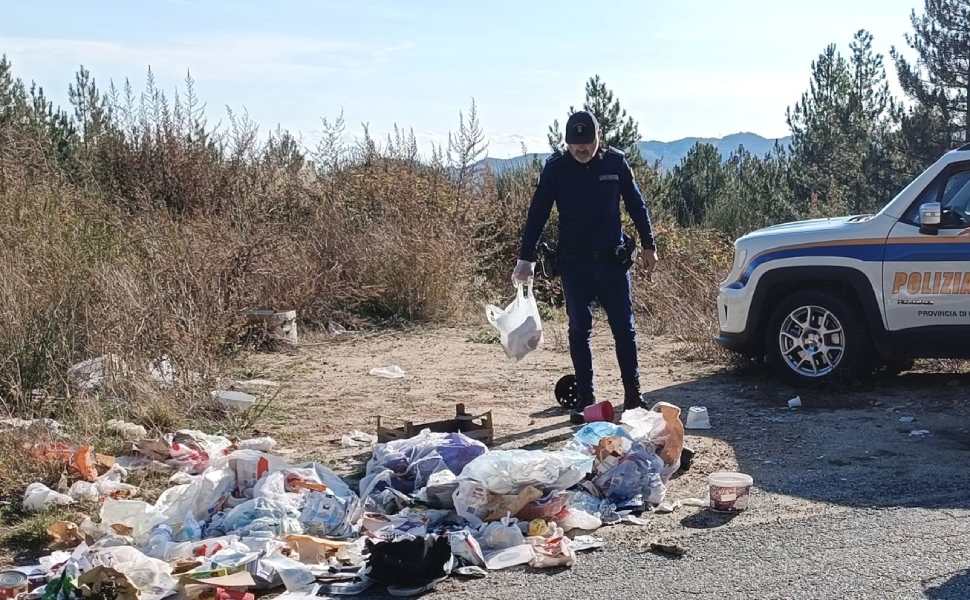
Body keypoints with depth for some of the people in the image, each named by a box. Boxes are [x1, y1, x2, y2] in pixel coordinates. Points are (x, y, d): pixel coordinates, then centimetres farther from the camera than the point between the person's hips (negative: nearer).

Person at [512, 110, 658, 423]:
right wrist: (526, 258, -5)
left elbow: (636, 205, 9)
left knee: (624, 328, 3)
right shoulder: (556, 168, -4)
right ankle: (584, 399, 11)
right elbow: (537, 214, -2)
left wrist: (648, 245, 11)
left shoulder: (615, 162, -1)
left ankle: (633, 396, 12)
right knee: (579, 331, 4)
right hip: (574, 264, 0)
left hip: (613, 260, 0)